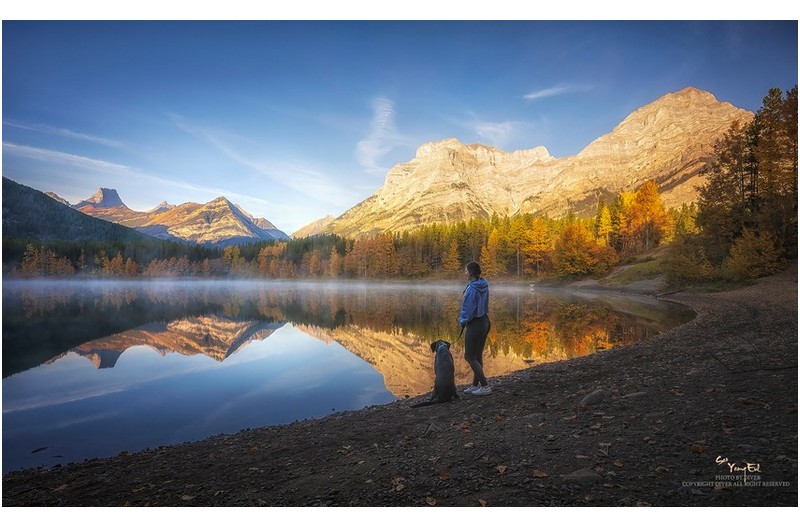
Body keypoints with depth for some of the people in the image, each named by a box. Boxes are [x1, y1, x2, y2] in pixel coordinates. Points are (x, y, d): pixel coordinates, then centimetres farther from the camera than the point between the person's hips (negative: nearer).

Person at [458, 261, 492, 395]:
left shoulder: (472, 288, -23)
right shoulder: (484, 286, 4)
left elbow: (468, 309, -18)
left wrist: (463, 320, 2)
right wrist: (464, 319, 9)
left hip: (475, 324, -9)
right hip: (484, 321, 9)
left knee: (469, 357, 2)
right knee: (478, 356, 16)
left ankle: (485, 386, 2)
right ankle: (475, 385, 25)